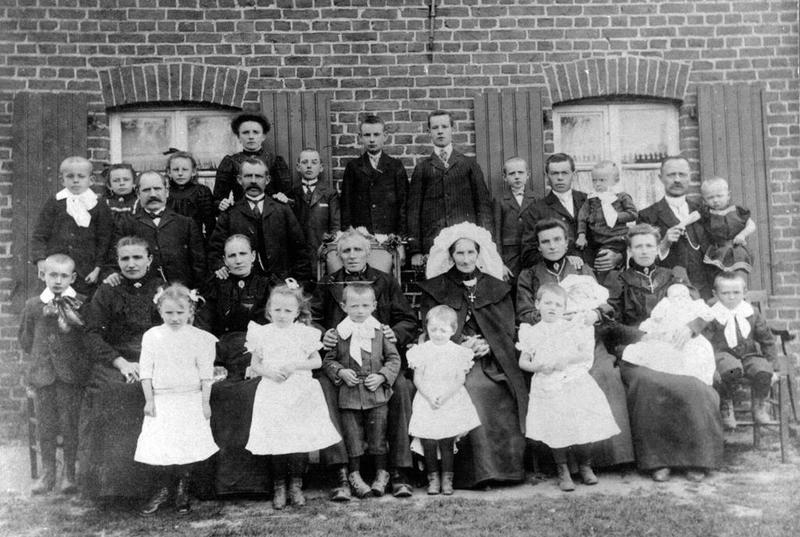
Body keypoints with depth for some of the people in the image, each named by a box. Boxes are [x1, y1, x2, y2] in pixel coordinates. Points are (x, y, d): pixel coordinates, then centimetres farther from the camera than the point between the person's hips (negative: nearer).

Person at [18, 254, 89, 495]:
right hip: (43, 373, 3)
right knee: (45, 424, 9)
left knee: (69, 423, 1)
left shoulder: (81, 305, -5)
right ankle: (47, 473, 21)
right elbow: (25, 338, 16)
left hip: (72, 374, -3)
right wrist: (39, 357, 11)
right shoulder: (33, 305, 4)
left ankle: (69, 474, 15)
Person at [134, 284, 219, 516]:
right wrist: (149, 400, -2)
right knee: (157, 447, -2)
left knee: (185, 447, 0)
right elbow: (145, 370, 2)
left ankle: (182, 493, 17)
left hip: (190, 401, -1)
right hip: (160, 400, 1)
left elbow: (206, 373, -1)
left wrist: (205, 402, -3)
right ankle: (161, 491, 16)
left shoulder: (200, 338, -3)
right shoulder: (152, 336, 0)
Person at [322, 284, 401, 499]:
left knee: (377, 434, 7)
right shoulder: (338, 333, 1)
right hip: (349, 395, 0)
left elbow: (394, 358, 4)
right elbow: (328, 360, 5)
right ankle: (355, 475, 19)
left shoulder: (380, 331, 2)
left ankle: (381, 473, 21)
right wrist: (341, 372, -12)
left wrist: (381, 376, -9)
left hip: (377, 393, 0)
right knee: (352, 435, 6)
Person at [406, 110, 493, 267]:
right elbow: (413, 209, 8)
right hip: (432, 242, 0)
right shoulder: (422, 168, 13)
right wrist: (415, 250, 0)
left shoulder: (469, 163, 14)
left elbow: (483, 202, 10)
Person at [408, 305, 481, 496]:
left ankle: (447, 478, 12)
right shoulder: (422, 351, 2)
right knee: (428, 443, -3)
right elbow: (418, 378, 0)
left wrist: (445, 396, -16)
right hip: (427, 400, 0)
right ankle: (433, 477, 13)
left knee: (447, 442, -1)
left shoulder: (458, 352, 3)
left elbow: (460, 379, -2)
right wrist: (429, 396, -14)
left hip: (451, 401, 0)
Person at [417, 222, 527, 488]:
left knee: (502, 403, -25)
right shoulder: (434, 289, 13)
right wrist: (461, 345, -12)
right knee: (469, 396, -29)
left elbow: (508, 329, 11)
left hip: (492, 362, 2)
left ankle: (506, 465, -13)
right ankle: (473, 470, -20)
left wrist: (488, 345, -10)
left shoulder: (497, 288, 19)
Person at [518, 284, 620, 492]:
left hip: (575, 383, 0)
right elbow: (523, 361, 8)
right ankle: (562, 471, 16)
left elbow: (587, 353, 0)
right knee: (556, 431, -5)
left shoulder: (573, 327, 6)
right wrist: (537, 366, -12)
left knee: (582, 427, -5)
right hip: (547, 387, 0)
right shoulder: (532, 333, 8)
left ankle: (585, 466, 21)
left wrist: (567, 360, -15)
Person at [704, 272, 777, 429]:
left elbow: (767, 341, 12)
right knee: (732, 369, -36)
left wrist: (772, 365, 7)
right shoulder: (712, 316, -6)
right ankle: (726, 406, -9)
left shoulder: (752, 314, 4)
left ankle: (760, 406, 4)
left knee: (764, 371, -27)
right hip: (723, 355, -3)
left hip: (749, 354, 3)